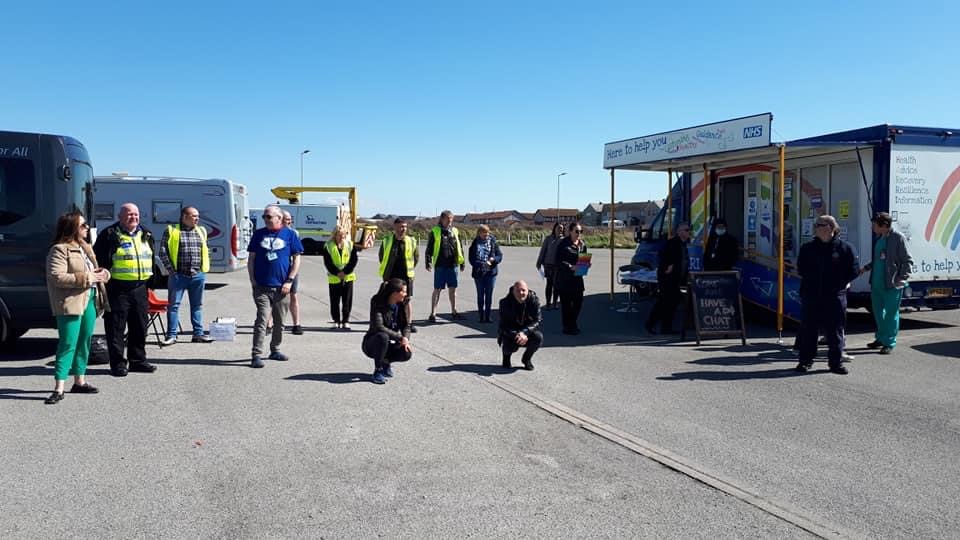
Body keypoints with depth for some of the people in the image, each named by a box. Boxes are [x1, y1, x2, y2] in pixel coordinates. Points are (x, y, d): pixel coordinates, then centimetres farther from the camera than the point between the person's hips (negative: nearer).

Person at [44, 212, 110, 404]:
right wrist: (87, 278, -21)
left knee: (84, 343, 14)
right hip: (70, 303, -8)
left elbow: (93, 270, 27)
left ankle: (79, 382, 25)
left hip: (90, 300, 8)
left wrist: (102, 273, 2)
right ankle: (59, 389, -6)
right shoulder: (59, 250, -10)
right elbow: (56, 277, -20)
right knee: (68, 345, -9)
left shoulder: (85, 247, 17)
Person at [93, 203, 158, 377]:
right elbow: (99, 260, -8)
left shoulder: (146, 235, 14)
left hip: (139, 288, 6)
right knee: (116, 327, 0)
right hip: (117, 289, -6)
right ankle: (118, 363, 7)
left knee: (140, 326, 11)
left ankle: (138, 360, 22)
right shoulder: (110, 235, -5)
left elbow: (151, 259, 23)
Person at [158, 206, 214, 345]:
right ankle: (171, 336, 6)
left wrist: (204, 269, 8)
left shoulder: (201, 231, 12)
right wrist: (171, 270, -8)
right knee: (173, 305, 1)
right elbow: (163, 253, -2)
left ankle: (198, 334, 17)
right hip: (178, 275, -4)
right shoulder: (171, 231, -1)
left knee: (197, 305, 9)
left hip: (198, 275, 4)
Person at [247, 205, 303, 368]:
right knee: (262, 320, -9)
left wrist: (289, 281, -5)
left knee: (280, 322, 12)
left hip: (282, 287, 1)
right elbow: (251, 258, 10)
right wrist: (252, 280, 1)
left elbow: (296, 259, 3)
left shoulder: (289, 234, 3)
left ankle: (275, 350, 27)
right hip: (261, 286, -1)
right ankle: (256, 355, -8)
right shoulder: (258, 234, 7)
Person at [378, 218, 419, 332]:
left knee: (407, 299, 1)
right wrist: (386, 270, 9)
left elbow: (416, 256, 12)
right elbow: (381, 256, 13)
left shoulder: (411, 241, 0)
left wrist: (410, 269, 8)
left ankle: (409, 323, 5)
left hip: (406, 276, 0)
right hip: (390, 276, 0)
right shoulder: (386, 241, -1)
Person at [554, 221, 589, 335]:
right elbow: (559, 261, -13)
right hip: (564, 279, -6)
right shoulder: (563, 244, -9)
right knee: (566, 302, 1)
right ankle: (567, 327, 12)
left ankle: (572, 324, 27)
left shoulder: (582, 244, 10)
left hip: (577, 278, 6)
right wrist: (570, 267, -24)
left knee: (578, 301, 7)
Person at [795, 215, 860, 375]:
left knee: (835, 331, 4)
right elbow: (801, 270, 7)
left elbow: (854, 270, 1)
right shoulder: (807, 248, 8)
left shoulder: (845, 248, 2)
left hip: (835, 296, -2)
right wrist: (812, 279, -5)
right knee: (808, 329, 6)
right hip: (810, 296, 2)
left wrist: (840, 282, -6)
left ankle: (836, 362, 14)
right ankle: (805, 360, 16)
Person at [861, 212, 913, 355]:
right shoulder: (878, 238, 11)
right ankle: (880, 338, 32)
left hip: (892, 284, -8)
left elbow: (908, 261, -10)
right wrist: (866, 268, 9)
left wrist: (902, 278, -16)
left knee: (891, 313, 1)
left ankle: (889, 343, 9)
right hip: (877, 283, 8)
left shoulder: (898, 238, -11)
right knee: (878, 312, 17)